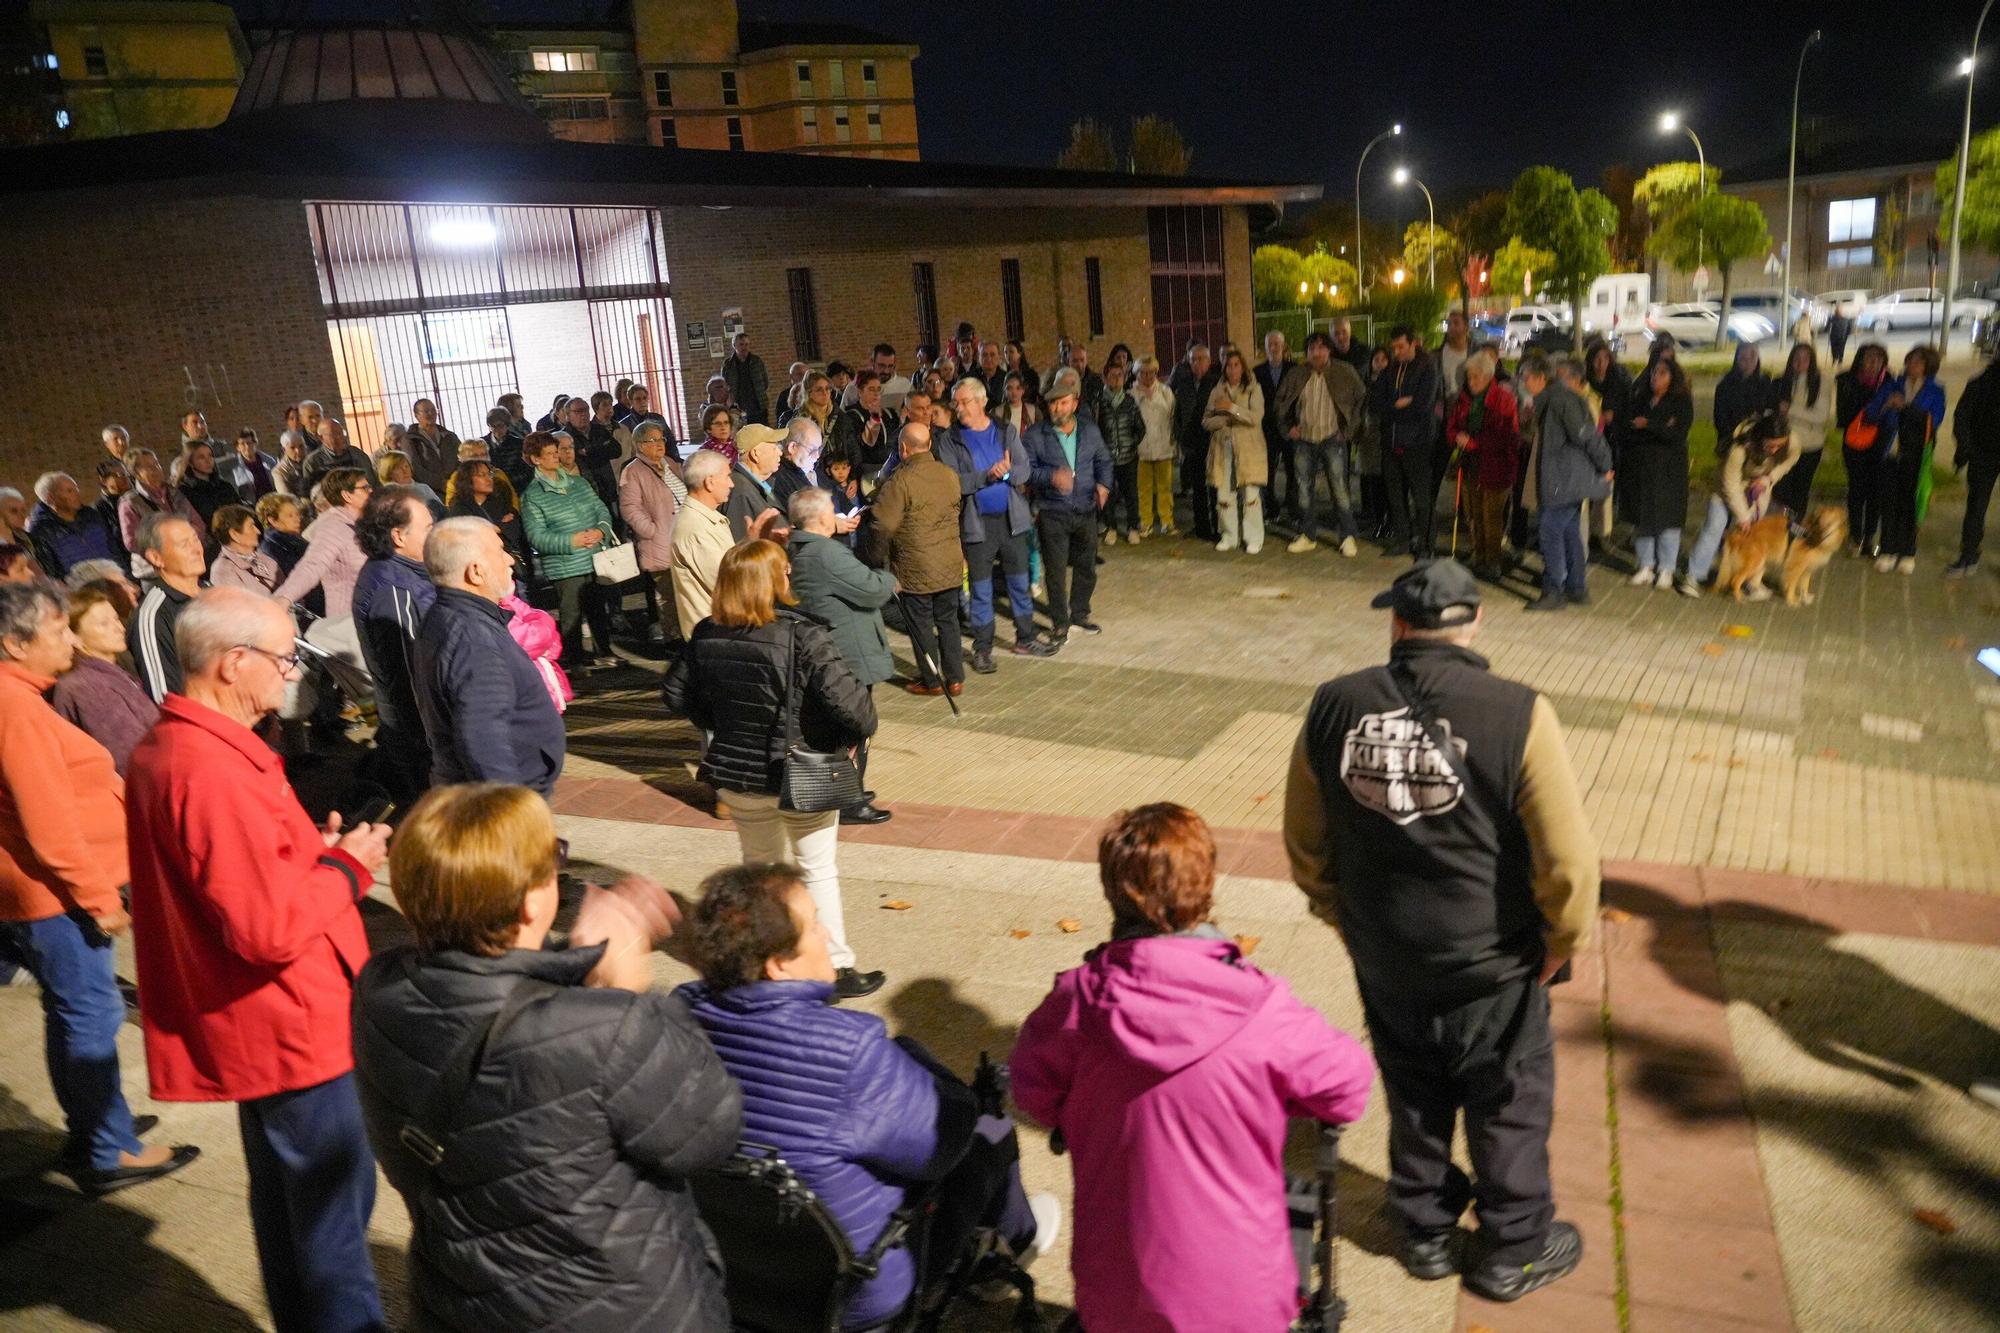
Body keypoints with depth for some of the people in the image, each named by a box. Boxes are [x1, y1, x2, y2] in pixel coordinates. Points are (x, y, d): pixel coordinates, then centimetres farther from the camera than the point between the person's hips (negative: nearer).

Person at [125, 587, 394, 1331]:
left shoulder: (167, 747, 6)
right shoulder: (213, 769, -27)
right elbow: (271, 929, -28)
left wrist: (311, 848, 4)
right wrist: (347, 866, -14)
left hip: (262, 1021, 10)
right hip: (291, 1024, -10)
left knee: (287, 1195, 23)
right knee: (334, 1205, 3)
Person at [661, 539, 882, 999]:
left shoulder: (706, 636, -5)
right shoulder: (803, 637, -22)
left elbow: (676, 693, 6)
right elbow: (847, 700, -27)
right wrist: (859, 732, -7)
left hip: (736, 772, 5)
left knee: (761, 866, 22)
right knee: (818, 870, 11)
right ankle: (837, 968, 17)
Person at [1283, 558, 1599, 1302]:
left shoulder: (1333, 707, -10)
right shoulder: (1517, 715, -21)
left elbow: (1305, 843, 1)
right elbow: (1568, 859, -17)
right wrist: (1563, 944, 1)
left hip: (1382, 959, 3)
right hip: (1493, 961, -3)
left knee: (1414, 1098, 23)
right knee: (1507, 1105, 19)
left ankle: (1425, 1232, 42)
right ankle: (1515, 1249, 37)